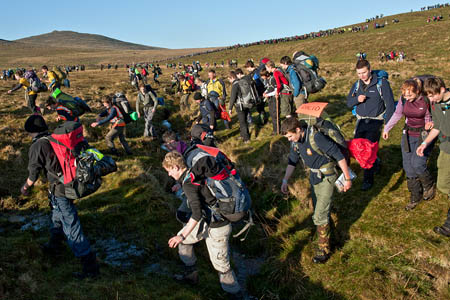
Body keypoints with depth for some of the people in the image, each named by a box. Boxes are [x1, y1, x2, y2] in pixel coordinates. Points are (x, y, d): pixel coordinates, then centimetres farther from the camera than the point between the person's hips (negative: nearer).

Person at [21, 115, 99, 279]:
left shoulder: (37, 146, -11)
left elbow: (33, 174, -4)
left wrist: (25, 187, 15)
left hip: (60, 190, -8)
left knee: (71, 228, -3)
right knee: (57, 217, 30)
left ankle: (90, 265, 0)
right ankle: (54, 246, 52)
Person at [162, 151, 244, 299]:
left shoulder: (188, 183, -23)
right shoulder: (194, 173, 2)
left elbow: (196, 214, -29)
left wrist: (183, 235, -24)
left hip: (217, 228, -10)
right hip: (207, 220, 10)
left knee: (221, 265, 3)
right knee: (183, 239, 21)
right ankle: (191, 275, 37)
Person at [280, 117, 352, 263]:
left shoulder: (316, 137, -31)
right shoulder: (295, 140, -6)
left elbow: (339, 156, -24)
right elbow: (292, 161, 9)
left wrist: (347, 178, -18)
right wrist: (285, 180, 3)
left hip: (327, 177, -8)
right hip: (314, 175, 8)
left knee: (320, 215, -8)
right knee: (318, 208, 21)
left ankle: (324, 249, 8)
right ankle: (328, 229, 47)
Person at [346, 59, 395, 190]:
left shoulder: (382, 83, -6)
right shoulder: (357, 85, 8)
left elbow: (390, 105, -7)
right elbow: (349, 103, 10)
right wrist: (357, 99, -13)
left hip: (375, 121, -5)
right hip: (361, 121, 5)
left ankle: (368, 179, 5)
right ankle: (376, 163, 34)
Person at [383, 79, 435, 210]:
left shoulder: (427, 100, -18)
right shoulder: (404, 99, -5)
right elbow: (397, 114, 10)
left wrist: (430, 123, -25)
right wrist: (387, 128, 13)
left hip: (424, 135, -4)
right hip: (409, 135, 5)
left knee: (417, 164, -15)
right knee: (408, 167, 3)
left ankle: (429, 186, 17)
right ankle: (416, 196, 20)